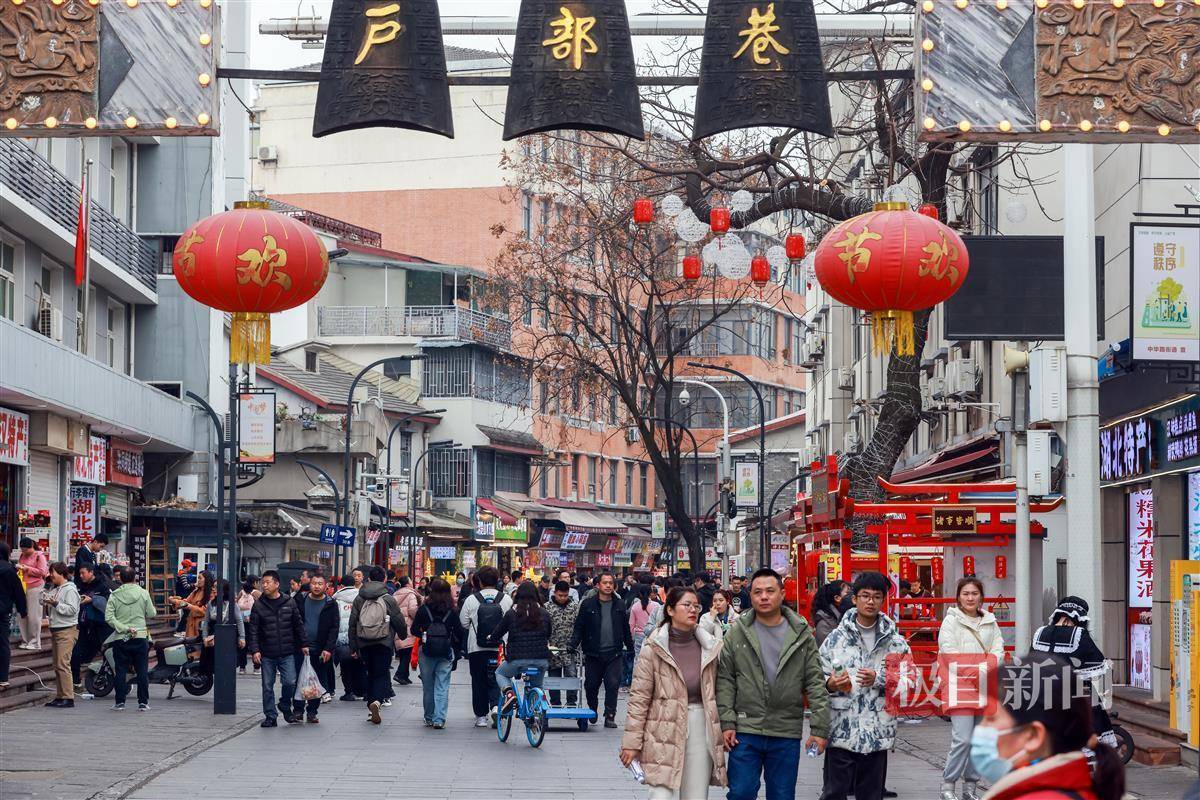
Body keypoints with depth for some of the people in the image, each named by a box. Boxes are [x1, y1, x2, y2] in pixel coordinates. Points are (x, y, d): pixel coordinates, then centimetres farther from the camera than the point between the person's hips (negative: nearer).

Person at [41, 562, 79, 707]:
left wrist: (56, 604, -21)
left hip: (67, 630, -9)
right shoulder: (54, 588, 18)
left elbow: (72, 609, -19)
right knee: (57, 665, 10)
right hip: (55, 630, 9)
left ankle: (68, 698, -15)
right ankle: (59, 696, 13)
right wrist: (46, 602, 4)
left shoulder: (70, 590, -9)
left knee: (63, 664, -14)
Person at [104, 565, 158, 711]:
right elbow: (151, 614, 1)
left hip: (120, 639, 0)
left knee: (121, 671, 6)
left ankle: (119, 702, 5)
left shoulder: (114, 596, -1)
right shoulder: (143, 593, -3)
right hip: (140, 637, 0)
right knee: (142, 671, 5)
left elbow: (109, 618, -9)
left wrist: (124, 628, -10)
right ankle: (143, 702, 5)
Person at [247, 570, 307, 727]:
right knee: (267, 686, 3)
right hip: (267, 655, 0)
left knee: (290, 682, -7)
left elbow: (298, 625, 10)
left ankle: (285, 707, 19)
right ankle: (270, 716, 12)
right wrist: (254, 650, -10)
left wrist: (303, 644, 8)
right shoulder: (258, 605, 1)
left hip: (287, 653, 0)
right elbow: (253, 630, -1)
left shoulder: (289, 602, 4)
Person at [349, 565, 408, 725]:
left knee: (368, 674, 13)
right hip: (384, 644, -3)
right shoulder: (389, 599, -5)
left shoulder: (359, 599, 4)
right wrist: (404, 635, 19)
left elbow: (352, 624, 5)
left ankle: (371, 709, 16)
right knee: (381, 674, 0)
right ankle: (377, 701, -24)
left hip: (364, 644, 3)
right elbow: (399, 622, -2)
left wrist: (353, 647, 10)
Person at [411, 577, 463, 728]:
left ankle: (429, 718, 21)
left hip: (426, 652, 0)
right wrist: (458, 649, 12)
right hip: (446, 653, 0)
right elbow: (459, 632, -2)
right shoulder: (452, 611, -3)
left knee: (428, 687, 12)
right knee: (442, 687, 1)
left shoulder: (424, 609, -5)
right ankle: (439, 719, -8)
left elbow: (414, 630, -5)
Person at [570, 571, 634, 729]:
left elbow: (626, 629, 16)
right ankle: (592, 711, 29)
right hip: (593, 653, -1)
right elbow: (579, 627, 1)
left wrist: (630, 649, 16)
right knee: (591, 685, 8)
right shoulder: (588, 604, 1)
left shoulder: (619, 605, 9)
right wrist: (573, 645, -11)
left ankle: (610, 716, -4)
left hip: (614, 653, 1)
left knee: (613, 684, -8)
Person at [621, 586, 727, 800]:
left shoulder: (711, 648, 6)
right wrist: (632, 741, -7)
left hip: (701, 728, 3)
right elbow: (639, 697, -4)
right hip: (665, 731, -3)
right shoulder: (654, 648, -4)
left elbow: (719, 693, 11)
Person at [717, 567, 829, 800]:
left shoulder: (801, 634, 4)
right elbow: (725, 681, 1)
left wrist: (820, 728, -4)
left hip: (787, 735, 1)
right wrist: (727, 723, -6)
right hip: (745, 731, -1)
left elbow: (815, 683, 2)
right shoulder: (737, 633, 2)